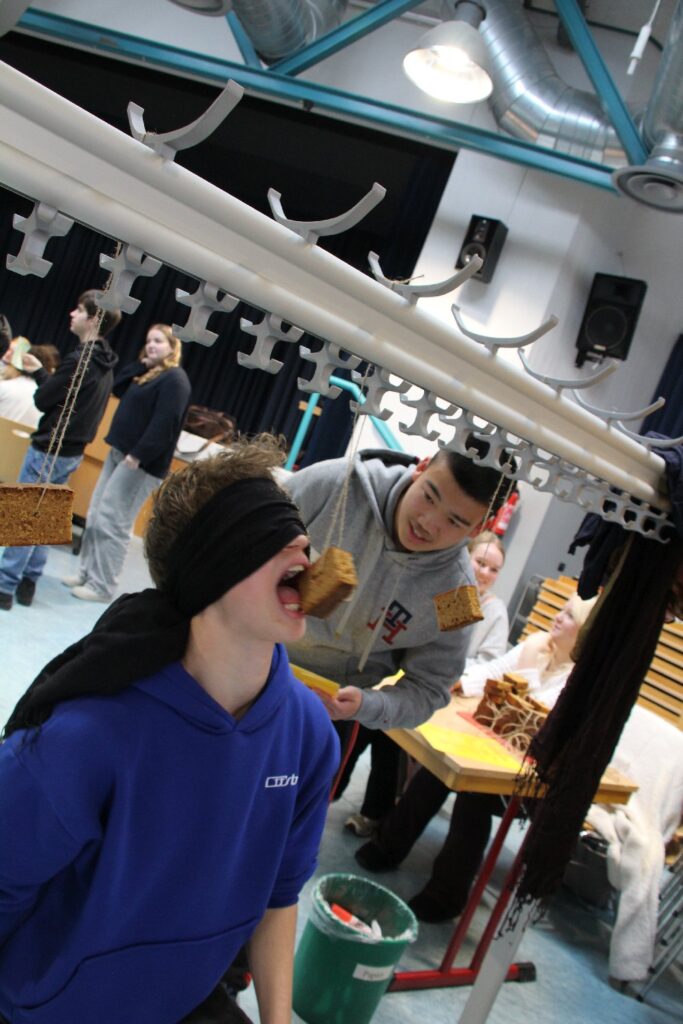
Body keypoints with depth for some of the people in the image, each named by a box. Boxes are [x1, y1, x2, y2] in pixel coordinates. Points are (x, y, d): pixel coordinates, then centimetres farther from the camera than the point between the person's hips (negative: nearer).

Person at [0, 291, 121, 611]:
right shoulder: (104, 364, 9)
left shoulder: (80, 359, -20)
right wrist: (40, 372, 12)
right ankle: (28, 582, 21)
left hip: (49, 449, -9)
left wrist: (38, 375, 6)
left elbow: (42, 400, -14)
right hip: (72, 452, 9)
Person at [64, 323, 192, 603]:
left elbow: (164, 424, -22)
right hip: (120, 453, 10)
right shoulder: (147, 373, 18)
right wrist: (140, 365, 6)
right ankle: (87, 572, 22)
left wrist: (137, 456, -26)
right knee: (96, 515, 12)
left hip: (141, 462, -10)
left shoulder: (175, 379, -12)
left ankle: (102, 586, 1)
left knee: (111, 521, -7)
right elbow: (117, 388, 16)